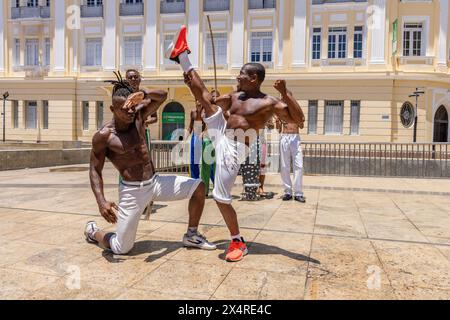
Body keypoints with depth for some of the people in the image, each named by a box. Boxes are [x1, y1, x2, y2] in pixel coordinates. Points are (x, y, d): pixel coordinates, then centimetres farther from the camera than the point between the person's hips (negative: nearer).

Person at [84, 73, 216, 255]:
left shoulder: (139, 117, 1)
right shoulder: (103, 136, -13)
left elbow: (162, 96, 0)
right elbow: (95, 171, -10)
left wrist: (144, 96, -22)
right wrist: (101, 202, -23)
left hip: (155, 182, 5)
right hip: (132, 190, -5)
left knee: (198, 187, -3)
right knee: (121, 249, -1)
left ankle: (191, 236, 14)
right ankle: (92, 231, 34)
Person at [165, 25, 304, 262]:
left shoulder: (269, 103, -8)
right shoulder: (234, 96, 13)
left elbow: (297, 119, -16)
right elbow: (211, 103, 25)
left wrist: (285, 94, -27)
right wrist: (191, 85, 14)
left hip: (232, 147, -7)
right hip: (220, 134, 7)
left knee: (221, 197, -7)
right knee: (204, 96, 3)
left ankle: (238, 243, 9)